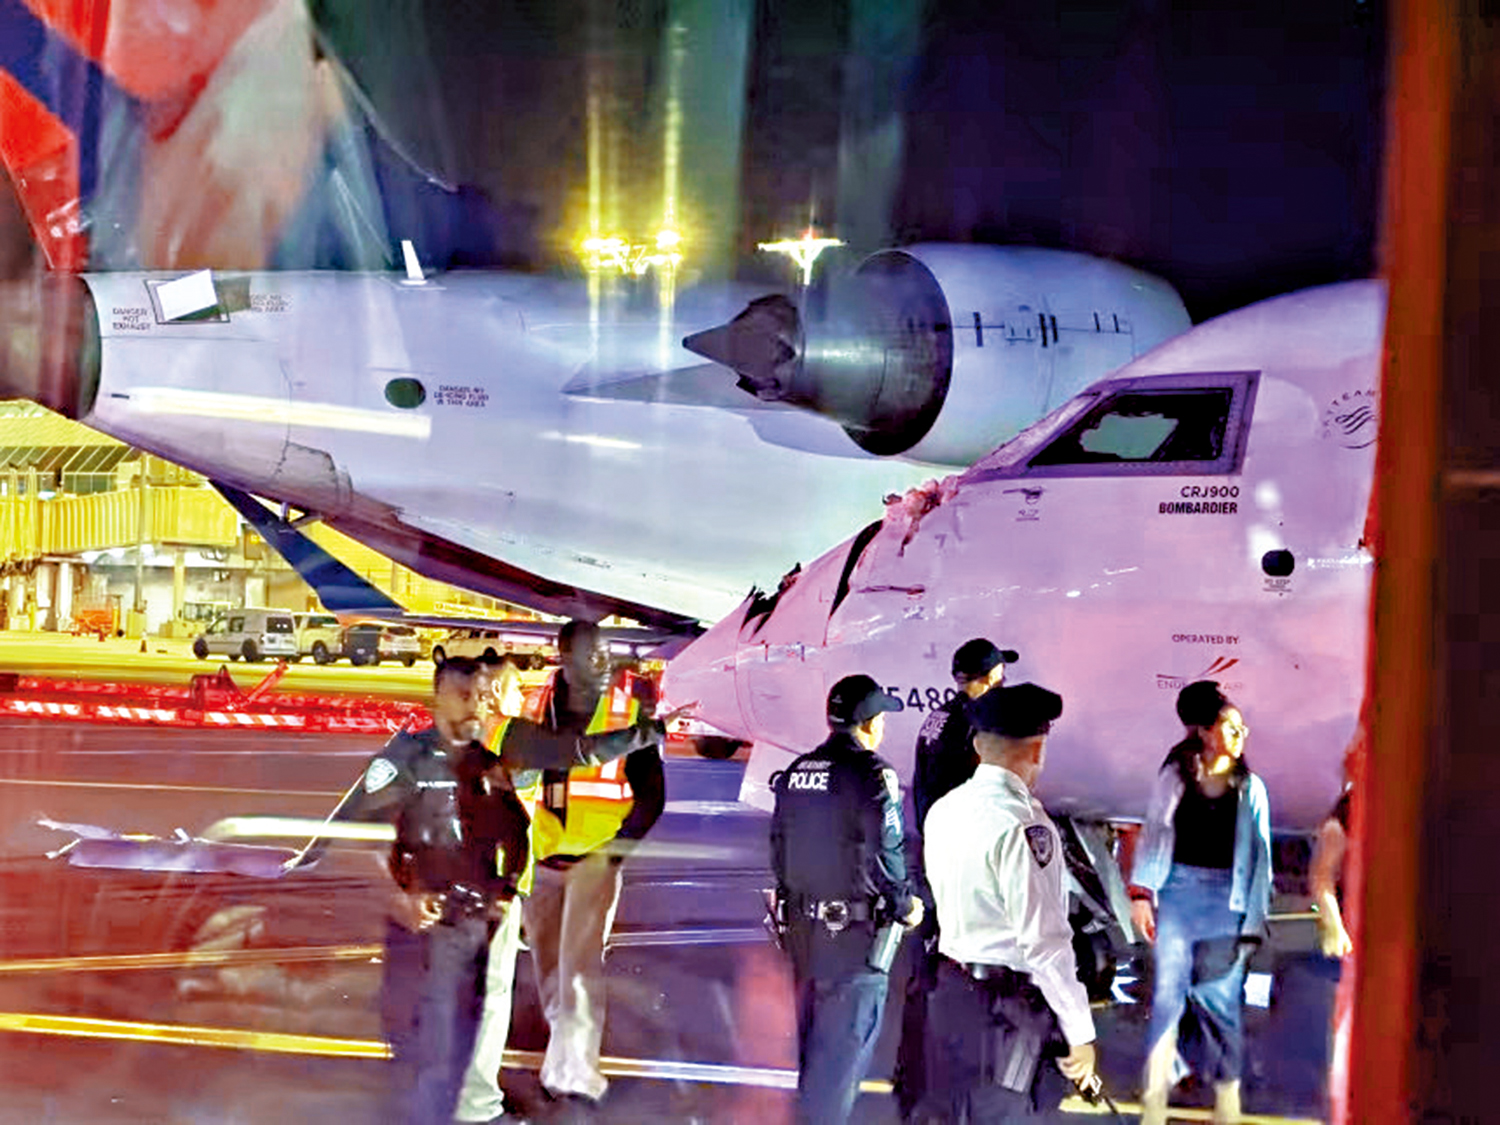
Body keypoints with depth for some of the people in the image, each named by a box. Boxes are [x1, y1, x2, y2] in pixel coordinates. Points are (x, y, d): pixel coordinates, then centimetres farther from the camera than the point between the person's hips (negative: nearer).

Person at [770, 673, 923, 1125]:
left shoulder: (796, 772, 6)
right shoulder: (872, 775, -16)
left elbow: (779, 850, 13)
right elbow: (885, 856, -18)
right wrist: (904, 906, -3)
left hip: (802, 929, 7)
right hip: (855, 935, -7)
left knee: (812, 1044, 21)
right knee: (843, 1049, 0)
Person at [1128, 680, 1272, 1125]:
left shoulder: (1250, 788, 3)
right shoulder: (1175, 778, 1)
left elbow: (1259, 855, 5)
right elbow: (1153, 834, 4)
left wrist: (1255, 917, 2)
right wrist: (1141, 893, -3)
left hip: (1227, 899, 0)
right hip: (1177, 892, 0)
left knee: (1222, 997, 2)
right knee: (1167, 992, -1)